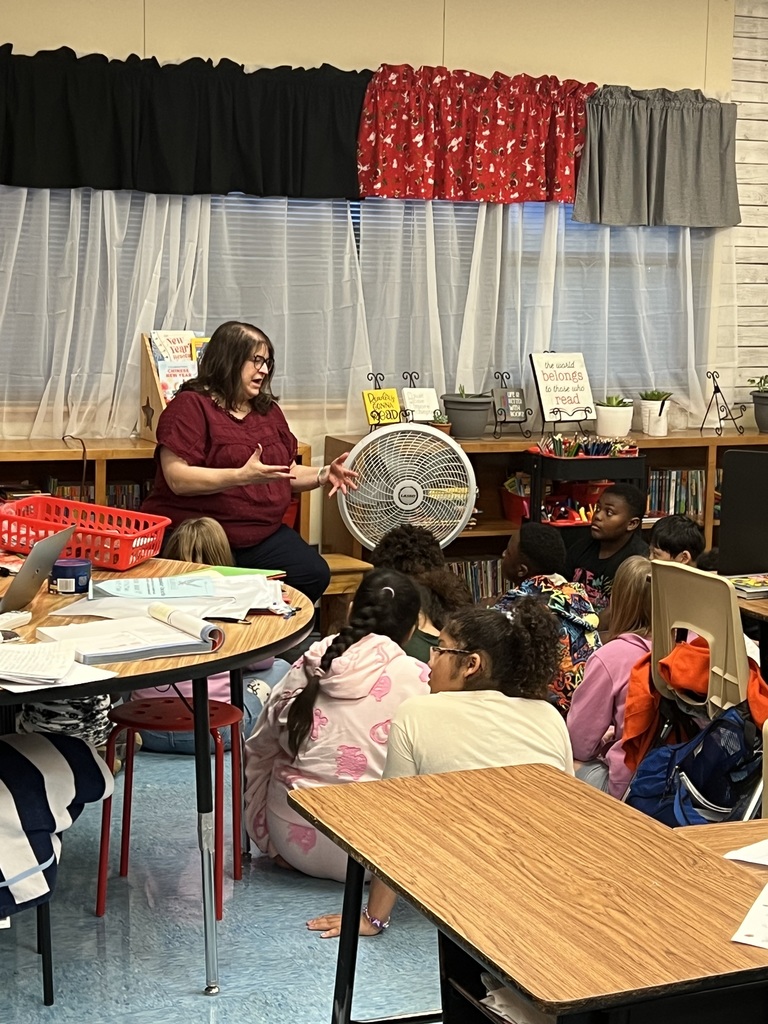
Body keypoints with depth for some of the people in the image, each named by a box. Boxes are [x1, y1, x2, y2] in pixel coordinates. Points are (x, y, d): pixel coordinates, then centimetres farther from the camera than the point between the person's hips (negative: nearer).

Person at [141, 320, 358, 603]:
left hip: (264, 535, 6)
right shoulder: (190, 406, -6)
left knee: (314, 575, -18)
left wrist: (323, 475, 2)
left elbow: (287, 474, 23)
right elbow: (178, 479, -17)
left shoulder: (269, 410, 17)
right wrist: (242, 476, -27)